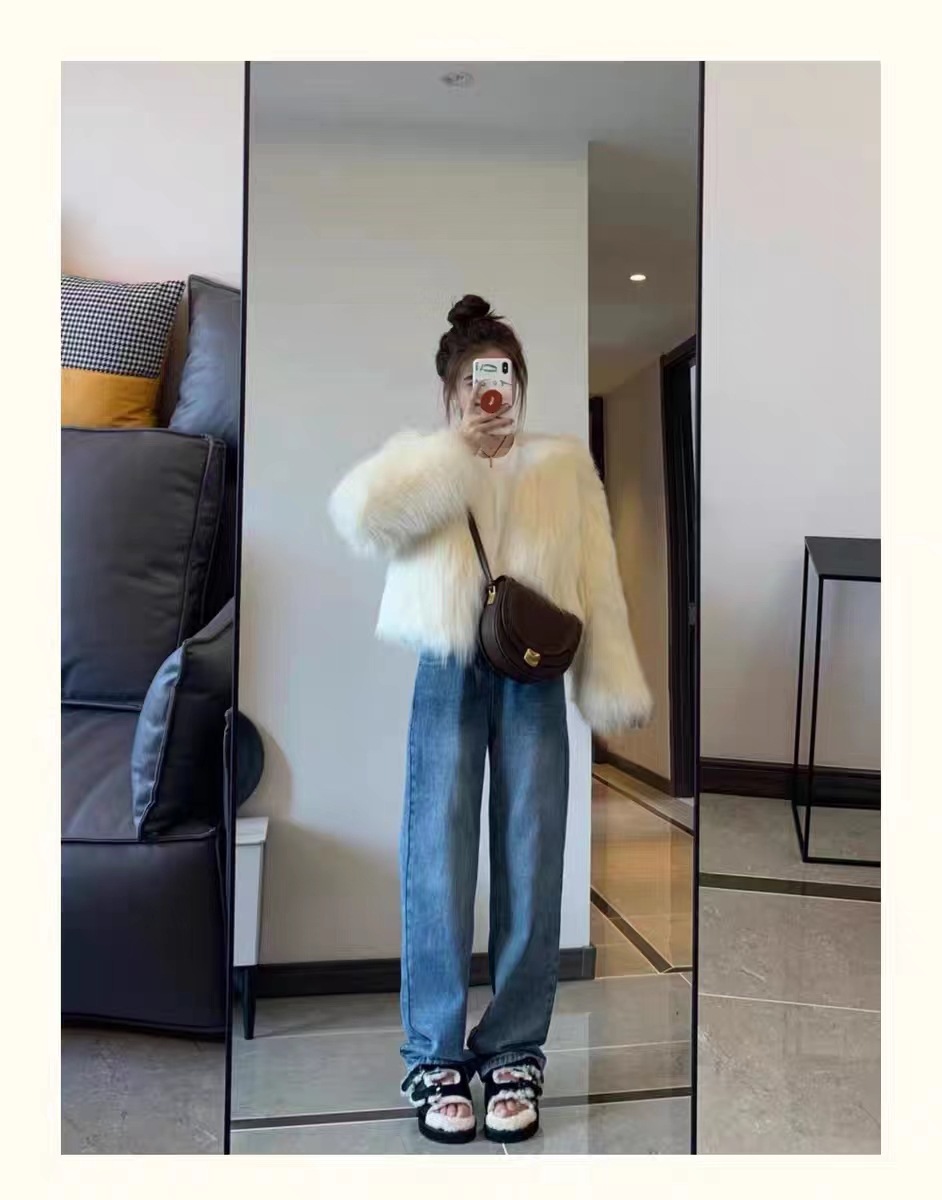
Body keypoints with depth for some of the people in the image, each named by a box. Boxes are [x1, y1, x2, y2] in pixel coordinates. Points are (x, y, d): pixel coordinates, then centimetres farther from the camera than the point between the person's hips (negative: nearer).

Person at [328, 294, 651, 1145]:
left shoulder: (565, 463, 13)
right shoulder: (422, 458, 12)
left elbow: (600, 582, 7)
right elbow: (359, 514, -10)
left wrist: (613, 688, -1)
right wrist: (459, 449, -7)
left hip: (533, 679, 1)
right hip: (447, 675, 0)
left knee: (531, 866, 3)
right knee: (439, 866, 0)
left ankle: (514, 1052, 19)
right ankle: (436, 1056, 16)